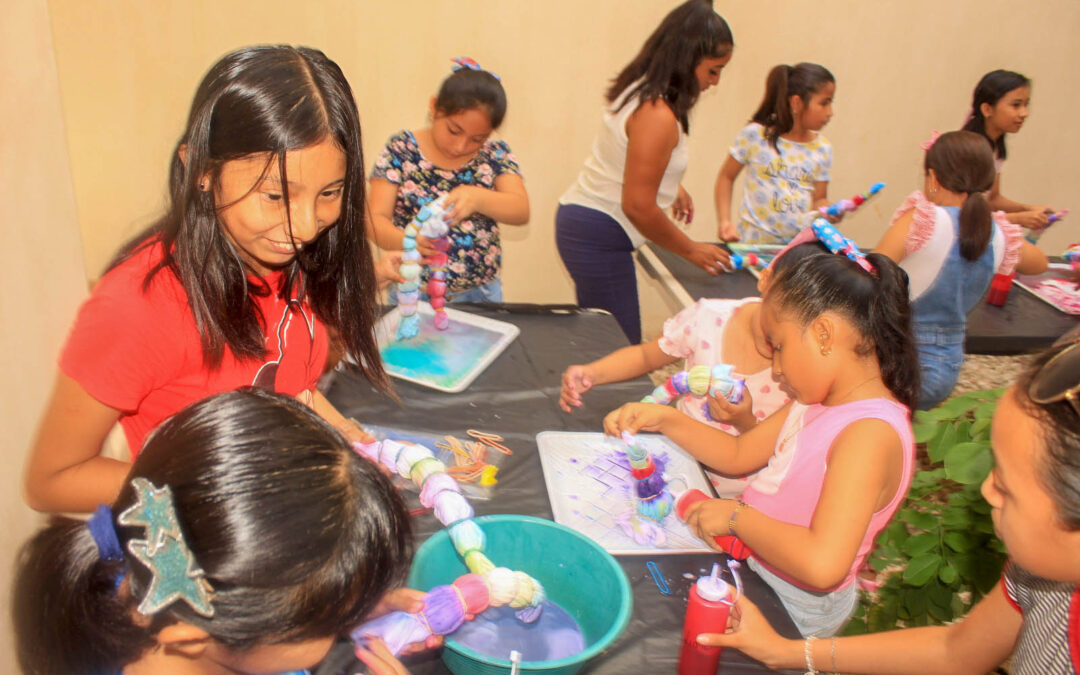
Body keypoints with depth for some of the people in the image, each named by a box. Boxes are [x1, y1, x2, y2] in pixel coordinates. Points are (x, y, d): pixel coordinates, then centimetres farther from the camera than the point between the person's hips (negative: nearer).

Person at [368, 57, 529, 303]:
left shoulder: (495, 154, -2)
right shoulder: (401, 148, -5)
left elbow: (521, 212, -16)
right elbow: (376, 219, -11)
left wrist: (477, 198, -35)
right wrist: (405, 240, -33)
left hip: (479, 295, -3)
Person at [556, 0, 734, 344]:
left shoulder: (637, 89, 8)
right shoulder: (658, 116, -20)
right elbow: (638, 206, -20)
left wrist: (670, 186, 18)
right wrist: (692, 250, -7)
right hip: (599, 236, -10)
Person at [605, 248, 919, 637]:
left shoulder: (871, 432, -28)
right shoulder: (819, 399, 1)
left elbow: (823, 564, -37)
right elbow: (739, 455, 11)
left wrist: (737, 516, -25)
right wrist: (664, 419, 2)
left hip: (791, 605, -8)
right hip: (749, 556, 8)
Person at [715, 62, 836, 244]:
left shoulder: (822, 149, 8)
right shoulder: (755, 134, -3)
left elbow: (819, 199, 15)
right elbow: (726, 176, 6)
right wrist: (725, 221, -5)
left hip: (800, 243, 3)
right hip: (754, 239, -3)